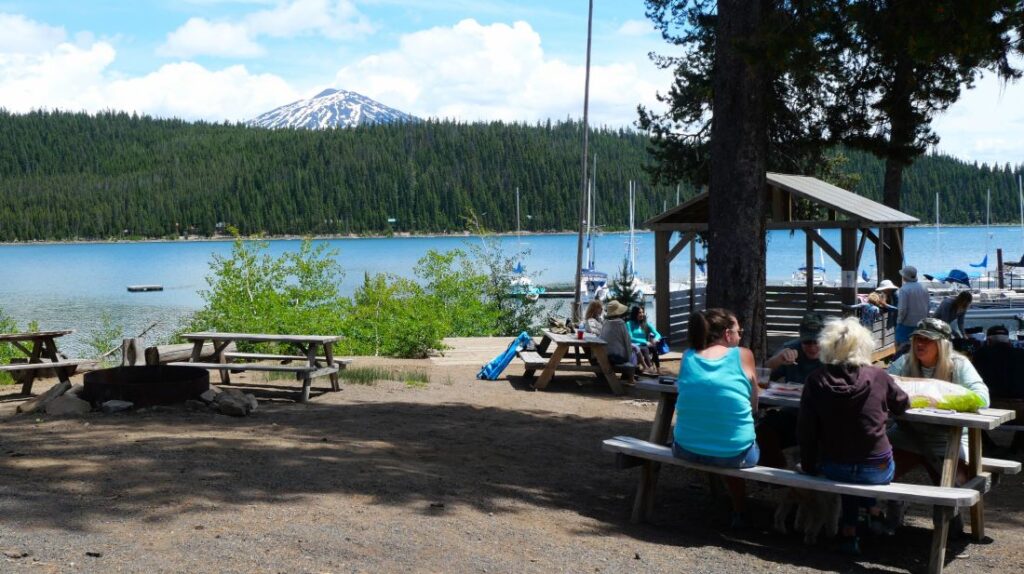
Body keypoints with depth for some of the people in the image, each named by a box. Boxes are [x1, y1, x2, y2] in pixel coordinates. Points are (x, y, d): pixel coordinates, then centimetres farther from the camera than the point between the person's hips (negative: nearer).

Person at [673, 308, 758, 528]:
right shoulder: (743, 355, -3)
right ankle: (739, 512, 42)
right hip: (734, 453, -2)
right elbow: (754, 406, 7)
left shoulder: (688, 356, 5)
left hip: (687, 449, 3)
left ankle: (737, 511, 44)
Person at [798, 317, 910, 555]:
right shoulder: (878, 377, -11)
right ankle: (873, 511, 36)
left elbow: (806, 429, -6)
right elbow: (903, 405, 9)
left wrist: (808, 466, 8)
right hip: (877, 471, 0)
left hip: (833, 470, 1)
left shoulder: (816, 381, -11)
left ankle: (849, 531, 28)